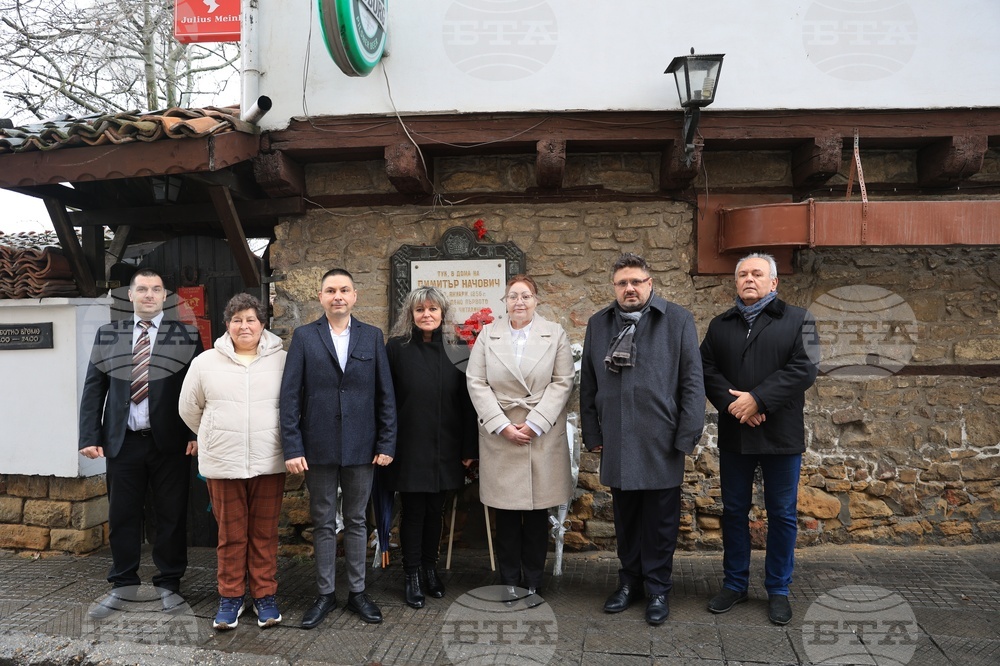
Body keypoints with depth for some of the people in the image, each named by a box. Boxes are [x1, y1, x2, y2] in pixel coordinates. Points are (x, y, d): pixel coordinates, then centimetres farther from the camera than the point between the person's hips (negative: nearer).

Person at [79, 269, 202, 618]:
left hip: (170, 442, -2)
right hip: (122, 442, 2)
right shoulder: (107, 334, 9)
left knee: (172, 515, 7)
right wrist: (90, 437, -1)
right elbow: (93, 389, 7)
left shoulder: (187, 336, 1)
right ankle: (124, 585, 24)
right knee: (122, 516, 9)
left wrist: (197, 433, -8)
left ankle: (169, 583, 21)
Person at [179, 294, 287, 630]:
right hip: (223, 463, 1)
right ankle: (230, 597, 23)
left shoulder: (282, 361, 0)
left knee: (265, 533, 8)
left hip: (269, 463, 0)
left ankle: (265, 596, 21)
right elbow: (189, 408, 15)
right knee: (230, 534, 8)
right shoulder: (205, 363, 3)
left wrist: (284, 441, 8)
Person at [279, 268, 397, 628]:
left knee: (356, 521, 13)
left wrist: (386, 444, -3)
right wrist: (292, 447, -9)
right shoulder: (304, 337, 0)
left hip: (361, 447, 1)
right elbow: (290, 395, -3)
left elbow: (385, 394, 2)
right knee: (323, 523, 11)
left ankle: (357, 591, 26)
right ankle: (325, 593, 25)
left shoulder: (372, 336, 3)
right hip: (319, 448, -1)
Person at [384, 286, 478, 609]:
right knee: (414, 510, 4)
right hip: (410, 446, -2)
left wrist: (468, 447, 1)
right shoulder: (397, 347, -3)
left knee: (435, 510, 13)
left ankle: (430, 570, 29)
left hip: (444, 447, 3)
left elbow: (465, 401, 3)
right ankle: (412, 577, 18)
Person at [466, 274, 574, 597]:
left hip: (542, 435, 0)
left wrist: (534, 424, -11)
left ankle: (533, 582, 20)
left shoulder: (555, 334, 3)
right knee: (505, 511, 5)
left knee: (538, 509, 6)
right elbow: (476, 382, 0)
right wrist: (502, 425, -9)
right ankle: (509, 581, 19)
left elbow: (562, 383, -3)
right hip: (500, 436, 1)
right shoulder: (488, 334, 5)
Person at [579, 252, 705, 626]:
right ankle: (630, 581, 30)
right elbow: (588, 384, 10)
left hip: (661, 441, -3)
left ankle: (658, 589, 22)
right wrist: (592, 433, 7)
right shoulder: (598, 324, 9)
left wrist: (688, 435, -8)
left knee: (660, 518, 7)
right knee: (625, 517, 14)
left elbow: (692, 381, -4)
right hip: (617, 441, 3)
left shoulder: (678, 321, -1)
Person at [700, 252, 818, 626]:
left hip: (781, 436, -2)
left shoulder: (797, 321, 1)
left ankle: (778, 590, 22)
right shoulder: (720, 325, 11)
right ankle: (734, 584, 25)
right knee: (734, 511, 11)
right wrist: (731, 403, -15)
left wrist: (758, 399, -19)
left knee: (782, 514, 7)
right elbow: (707, 370, 2)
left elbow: (804, 369, -11)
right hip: (733, 436, 3)